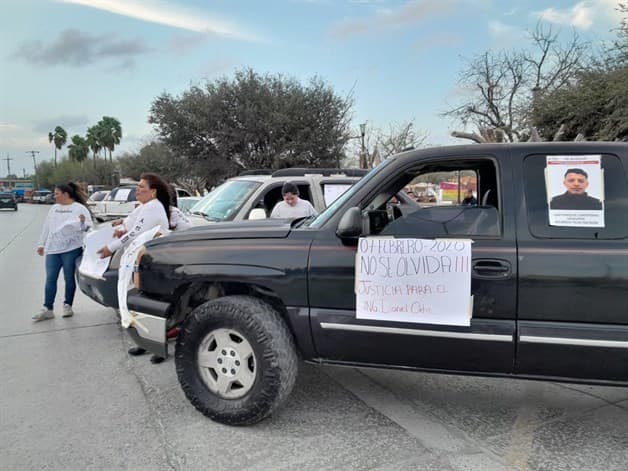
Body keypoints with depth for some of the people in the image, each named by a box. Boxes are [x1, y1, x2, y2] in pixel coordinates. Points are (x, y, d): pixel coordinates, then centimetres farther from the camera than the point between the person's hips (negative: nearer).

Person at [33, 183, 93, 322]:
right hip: (52, 249, 5)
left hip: (71, 249, -5)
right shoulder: (54, 209, 16)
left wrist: (82, 222, -28)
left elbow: (88, 227, -6)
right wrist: (41, 244, 22)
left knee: (69, 279, 3)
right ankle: (47, 309, 7)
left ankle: (67, 306, 15)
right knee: (50, 279, 3)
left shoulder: (79, 208, -1)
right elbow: (47, 227, 22)